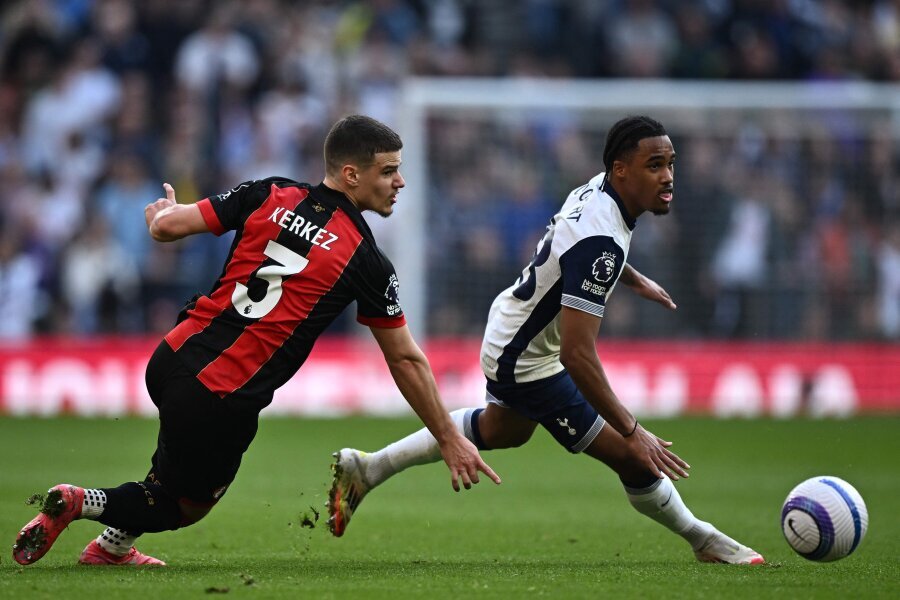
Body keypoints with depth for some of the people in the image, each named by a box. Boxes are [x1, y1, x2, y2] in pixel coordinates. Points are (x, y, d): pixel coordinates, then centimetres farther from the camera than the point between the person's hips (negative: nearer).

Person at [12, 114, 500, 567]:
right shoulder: (368, 263, -5)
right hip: (223, 404, -5)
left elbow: (168, 225, 3)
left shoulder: (269, 196, 3)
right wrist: (450, 440, 13)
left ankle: (113, 546, 30)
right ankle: (84, 502, -5)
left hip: (171, 360, 5)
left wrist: (160, 212, 28)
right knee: (188, 504, 18)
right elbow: (406, 362, 3)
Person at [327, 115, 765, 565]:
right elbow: (577, 354, -40)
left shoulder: (595, 191, -9)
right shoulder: (600, 241, -37)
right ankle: (703, 540, 19)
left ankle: (366, 468, 43)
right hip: (528, 364, -10)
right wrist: (632, 431, -37)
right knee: (633, 459, -5)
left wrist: (636, 280, 29)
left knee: (499, 431, 36)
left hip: (507, 332, 10)